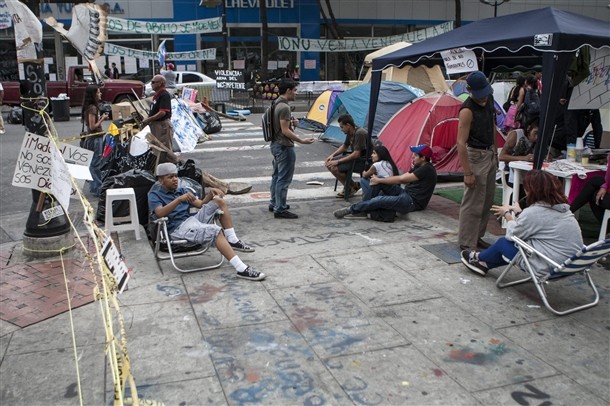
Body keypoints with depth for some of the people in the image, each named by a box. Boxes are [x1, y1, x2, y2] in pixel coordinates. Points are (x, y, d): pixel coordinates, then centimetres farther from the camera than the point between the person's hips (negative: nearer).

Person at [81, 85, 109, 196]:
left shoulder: (92, 106, 11)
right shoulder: (92, 108, -18)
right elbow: (93, 126, -20)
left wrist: (101, 117, 6)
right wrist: (102, 119, -12)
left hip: (95, 138, 10)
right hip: (95, 139, -10)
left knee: (93, 163, 15)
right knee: (96, 164, -4)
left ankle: (94, 186, 24)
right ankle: (97, 188, 2)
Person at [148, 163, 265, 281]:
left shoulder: (181, 191, 24)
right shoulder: (155, 195, 3)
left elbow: (201, 204, 18)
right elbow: (159, 213, -18)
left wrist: (210, 193, -2)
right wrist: (179, 199, -30)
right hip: (178, 228, -8)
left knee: (219, 201, 1)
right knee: (216, 231, -30)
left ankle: (233, 241, -5)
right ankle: (241, 269, -39)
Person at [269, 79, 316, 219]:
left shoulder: (277, 104, 11)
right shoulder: (284, 107, -20)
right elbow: (285, 131, -23)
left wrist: (291, 123, 5)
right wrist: (302, 141, -21)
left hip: (276, 145, 11)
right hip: (284, 147, -11)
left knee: (277, 176, 19)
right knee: (284, 179, -5)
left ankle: (274, 203, 29)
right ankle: (280, 210, -1)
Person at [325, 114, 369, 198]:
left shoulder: (360, 133, -24)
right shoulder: (350, 133, 4)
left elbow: (356, 154, -28)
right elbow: (344, 146, 20)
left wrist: (338, 161, -24)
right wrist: (332, 155, 3)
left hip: (363, 161, -10)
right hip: (354, 157, 10)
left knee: (334, 168, -23)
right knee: (329, 163, 3)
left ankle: (353, 187, -3)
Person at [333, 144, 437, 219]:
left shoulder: (427, 169, -14)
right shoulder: (419, 167, 17)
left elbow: (401, 179, -15)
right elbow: (402, 177, 9)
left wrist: (379, 180, -10)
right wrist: (379, 179, -1)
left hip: (412, 202, -10)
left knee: (379, 200, -25)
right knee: (381, 181, -5)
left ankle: (351, 210, -12)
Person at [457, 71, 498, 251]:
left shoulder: (489, 100, 5)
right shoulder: (467, 110, -20)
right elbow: (461, 143, -23)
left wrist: (495, 152, 20)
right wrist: (467, 172, -24)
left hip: (490, 154, 9)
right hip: (476, 156, -9)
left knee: (487, 201, 15)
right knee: (473, 203, -6)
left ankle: (477, 236, 27)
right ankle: (466, 243, 3)